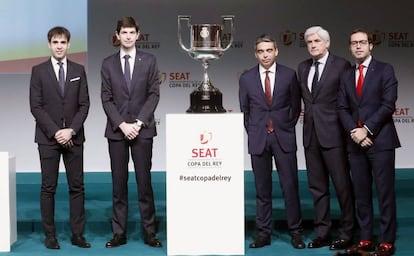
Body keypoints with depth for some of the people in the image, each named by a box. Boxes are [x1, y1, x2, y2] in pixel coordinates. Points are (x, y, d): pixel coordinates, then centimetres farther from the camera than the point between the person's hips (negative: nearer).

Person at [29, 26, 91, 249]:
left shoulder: (78, 70, 9)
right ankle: (50, 235, 8)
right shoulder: (39, 71, 3)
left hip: (73, 137, 2)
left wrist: (71, 130, -9)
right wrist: (55, 132, -11)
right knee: (48, 187, 1)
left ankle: (77, 234, 8)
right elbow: (35, 106, -3)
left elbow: (84, 104, 4)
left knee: (77, 187, 2)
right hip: (48, 138, -2)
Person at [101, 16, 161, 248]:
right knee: (119, 183, 4)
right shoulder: (108, 63, 7)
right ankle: (119, 233, 10)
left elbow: (154, 94, 0)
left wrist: (138, 122, -10)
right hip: (116, 131, 1)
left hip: (142, 129, -1)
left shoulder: (149, 61, 4)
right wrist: (122, 124, -9)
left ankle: (150, 232, 8)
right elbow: (106, 99, 3)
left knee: (144, 181, 0)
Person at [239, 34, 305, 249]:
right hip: (258, 139, 1)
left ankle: (295, 232, 10)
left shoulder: (289, 75, 1)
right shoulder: (246, 78, 4)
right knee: (262, 189, 6)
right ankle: (263, 233, 12)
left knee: (290, 186, 0)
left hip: (283, 137, -1)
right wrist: (252, 133, 6)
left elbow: (295, 105, 9)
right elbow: (244, 110, 11)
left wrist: (287, 127, 5)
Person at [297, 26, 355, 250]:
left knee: (342, 185, -1)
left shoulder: (341, 65, -4)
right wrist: (310, 113, 8)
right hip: (310, 133, 6)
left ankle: (346, 234, 9)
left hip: (333, 134, -6)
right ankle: (322, 233, 19)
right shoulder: (303, 68, 13)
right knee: (317, 187, 10)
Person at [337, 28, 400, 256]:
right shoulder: (346, 76, 16)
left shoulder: (385, 70, 1)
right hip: (356, 142, 5)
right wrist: (353, 131, -8)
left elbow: (388, 105, -8)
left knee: (385, 192, -2)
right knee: (361, 193, 7)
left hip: (380, 140, -5)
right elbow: (342, 108, 9)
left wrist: (367, 130, -13)